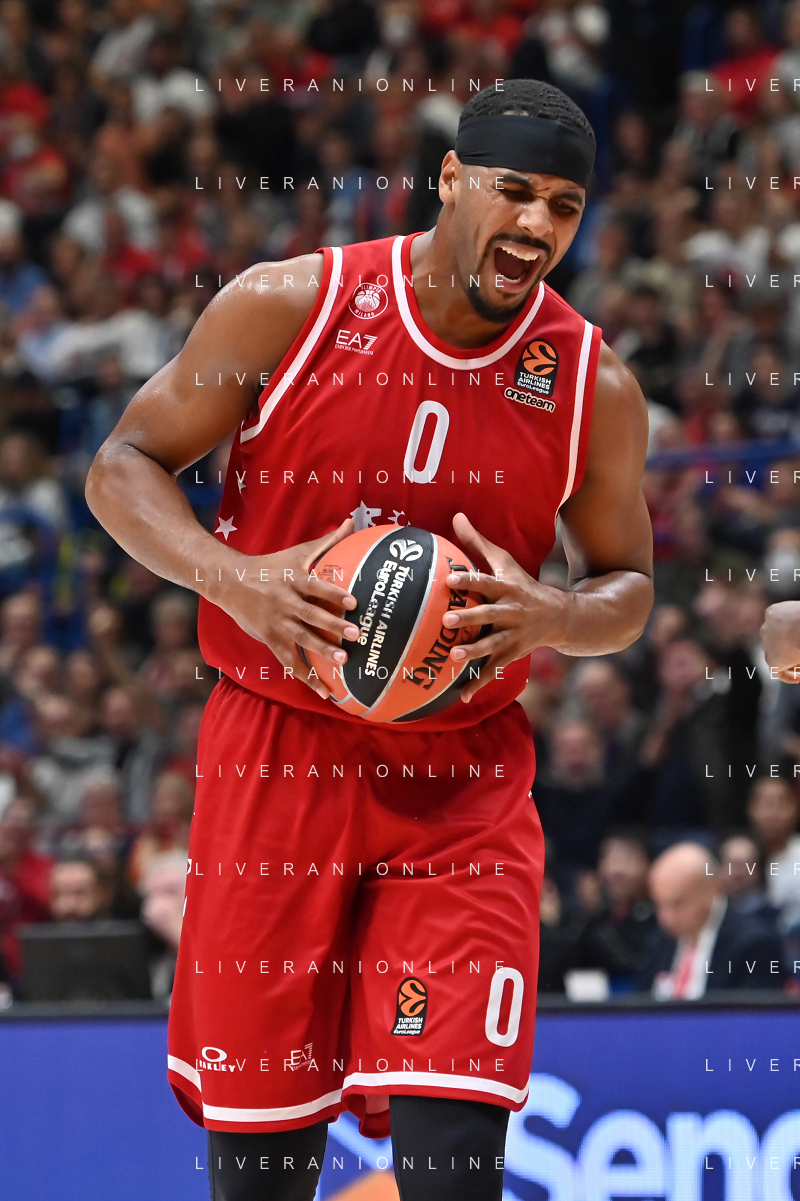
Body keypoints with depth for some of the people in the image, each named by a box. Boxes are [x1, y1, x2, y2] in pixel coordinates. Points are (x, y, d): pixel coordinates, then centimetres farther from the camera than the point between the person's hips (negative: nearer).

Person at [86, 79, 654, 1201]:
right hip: (276, 759, -1)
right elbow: (124, 465, 0)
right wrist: (234, 579, -19)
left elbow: (627, 585, 11)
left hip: (463, 782, 1)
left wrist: (553, 617, -13)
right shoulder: (289, 307, -8)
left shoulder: (595, 387, -3)